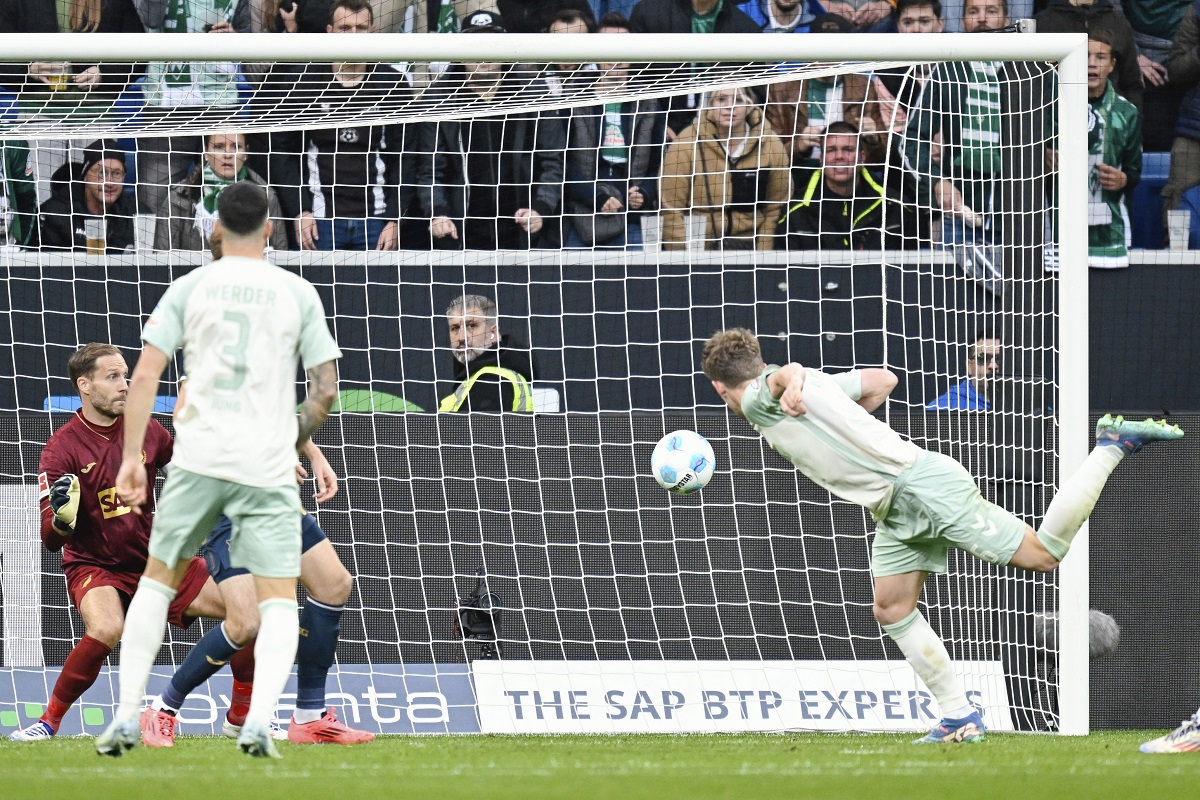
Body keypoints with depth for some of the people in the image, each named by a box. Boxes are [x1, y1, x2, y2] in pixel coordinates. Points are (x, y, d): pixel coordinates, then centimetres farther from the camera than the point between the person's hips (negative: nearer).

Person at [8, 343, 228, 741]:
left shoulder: (146, 431, -2)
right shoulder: (61, 449, -15)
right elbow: (51, 540, -18)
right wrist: (63, 517, -38)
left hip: (154, 557, 5)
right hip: (93, 564, -5)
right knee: (106, 629, -36)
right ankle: (49, 721, -18)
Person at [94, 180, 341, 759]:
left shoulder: (189, 288, 4)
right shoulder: (297, 293, 4)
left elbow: (145, 376, -2)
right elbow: (326, 388, 3)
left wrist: (131, 457, 2)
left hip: (198, 457, 1)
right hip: (268, 466, -1)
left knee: (156, 580, 16)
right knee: (278, 600, 3)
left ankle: (127, 716, 10)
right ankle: (258, 721, -17)